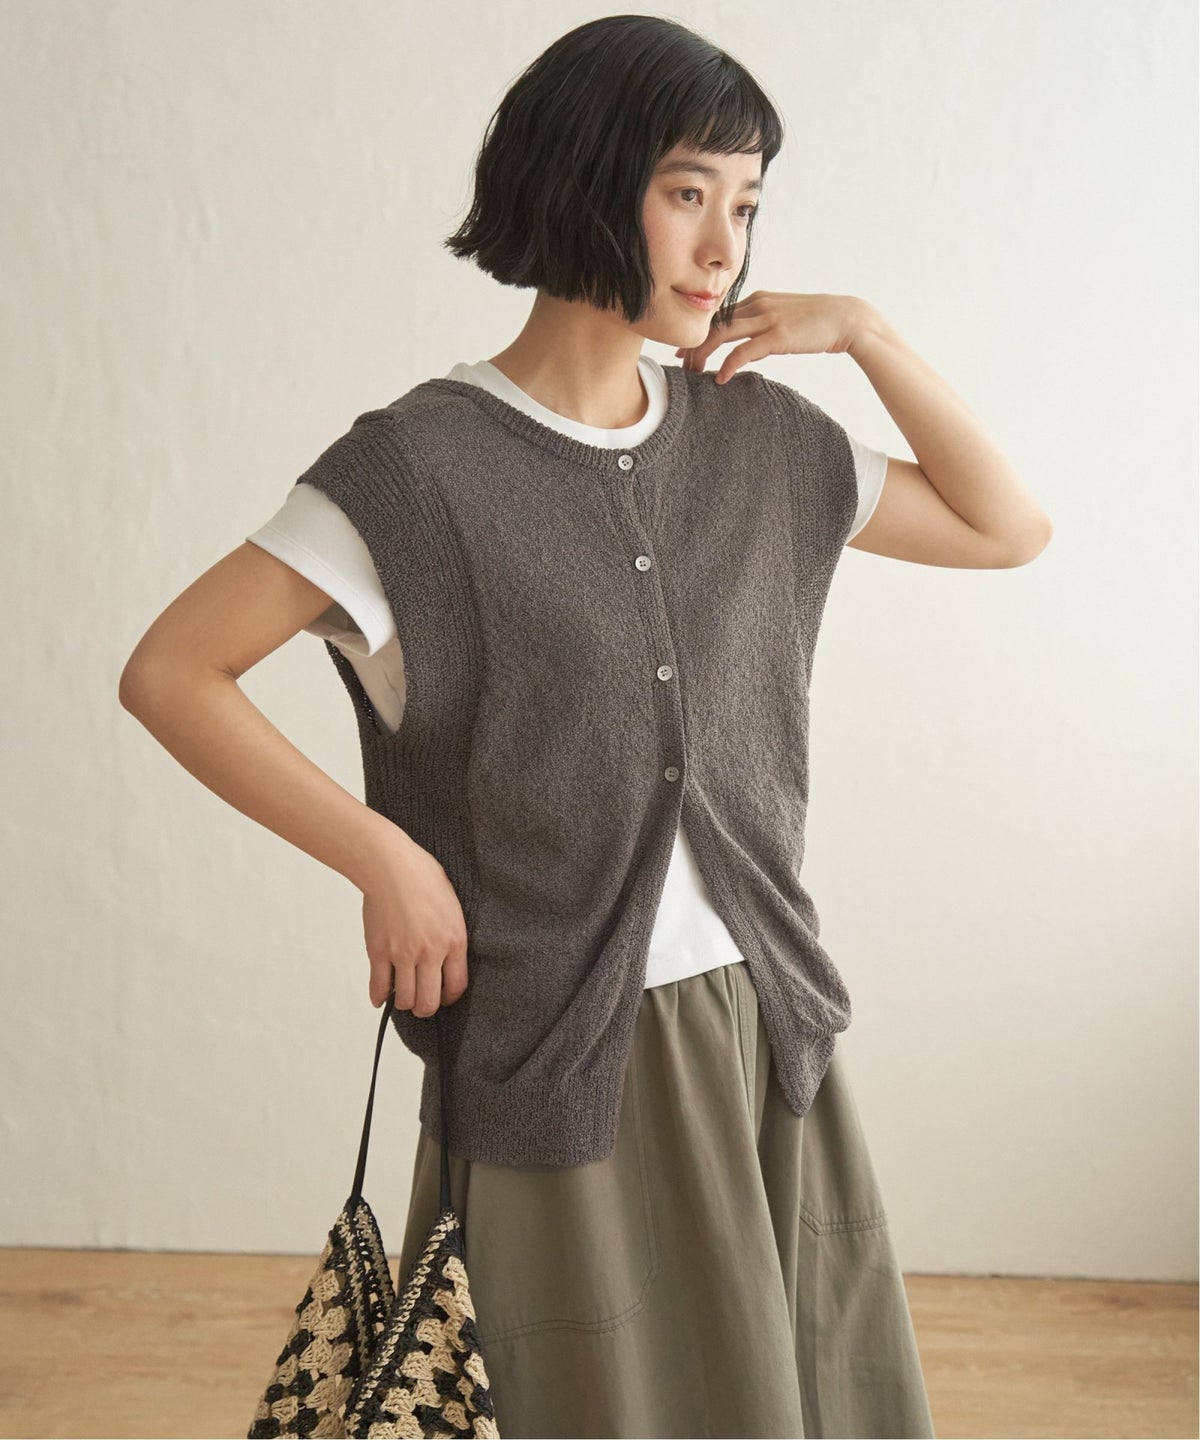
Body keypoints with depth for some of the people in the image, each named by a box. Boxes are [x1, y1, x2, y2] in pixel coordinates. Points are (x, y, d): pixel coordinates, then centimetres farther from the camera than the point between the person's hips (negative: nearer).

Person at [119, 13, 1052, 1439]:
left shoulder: (756, 440, 5)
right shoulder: (422, 462, -11)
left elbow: (1007, 528, 13)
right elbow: (168, 674, -10)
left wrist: (865, 331, 3)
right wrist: (382, 858, -14)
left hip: (763, 1029, 5)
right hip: (562, 1055, -5)